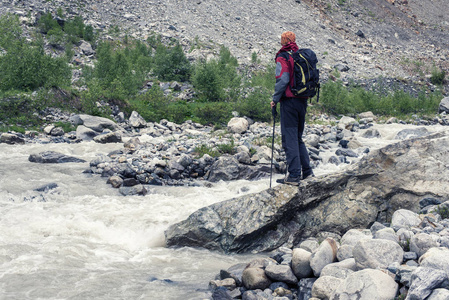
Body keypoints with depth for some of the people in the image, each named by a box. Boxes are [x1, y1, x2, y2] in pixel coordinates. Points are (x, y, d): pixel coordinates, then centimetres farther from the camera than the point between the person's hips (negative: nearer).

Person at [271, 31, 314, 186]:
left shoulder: (283, 57, -8)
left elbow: (283, 80, -19)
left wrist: (275, 99, -10)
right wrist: (304, 96, 18)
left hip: (289, 101, -7)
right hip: (303, 101, 7)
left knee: (289, 138, -4)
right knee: (298, 137, 18)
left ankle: (293, 175, -6)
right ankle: (307, 170, 17)